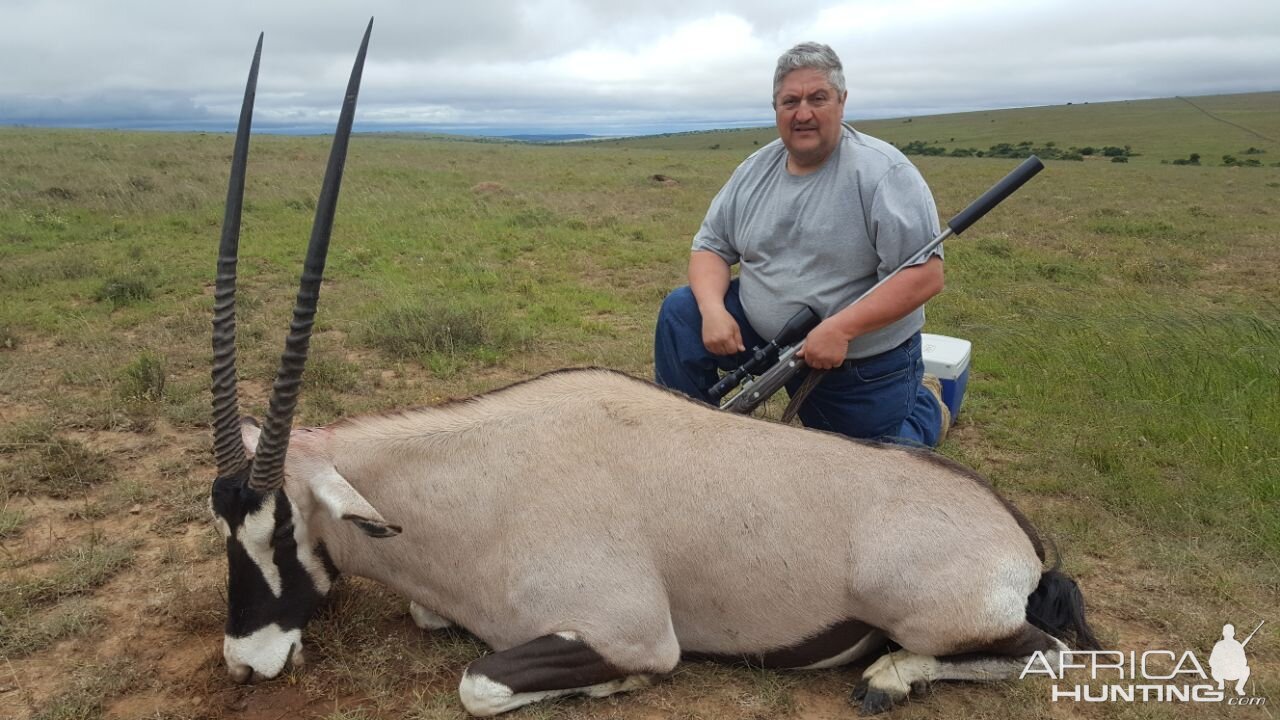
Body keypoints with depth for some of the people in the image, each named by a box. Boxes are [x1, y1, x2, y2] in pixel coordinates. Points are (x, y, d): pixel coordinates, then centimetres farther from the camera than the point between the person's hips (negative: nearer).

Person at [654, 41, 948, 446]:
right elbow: (711, 246, 4)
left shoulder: (883, 172, -18)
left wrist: (839, 328, -32)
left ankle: (925, 406, 34)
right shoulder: (754, 171, 0)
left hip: (865, 362, -4)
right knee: (681, 313, -12)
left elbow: (925, 275, -23)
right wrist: (712, 309, -18)